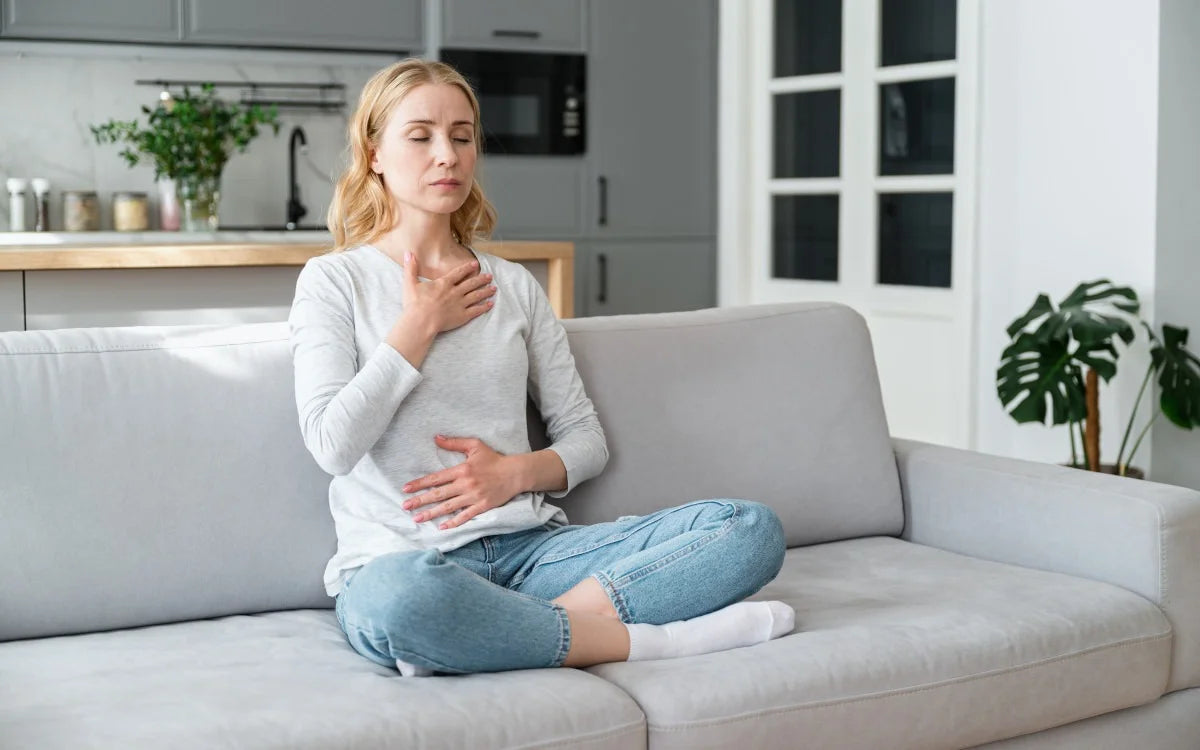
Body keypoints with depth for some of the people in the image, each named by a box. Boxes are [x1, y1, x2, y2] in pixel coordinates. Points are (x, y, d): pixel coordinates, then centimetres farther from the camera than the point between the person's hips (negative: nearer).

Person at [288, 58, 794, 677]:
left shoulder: (515, 286, 19)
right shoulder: (333, 281, 7)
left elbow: (585, 440, 18)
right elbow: (333, 444, -8)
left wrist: (517, 472, -3)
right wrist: (420, 324, -2)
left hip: (531, 548, 5)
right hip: (398, 558, -4)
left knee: (753, 528, -15)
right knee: (395, 599, -44)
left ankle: (531, 628, -28)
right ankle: (650, 639, -24)